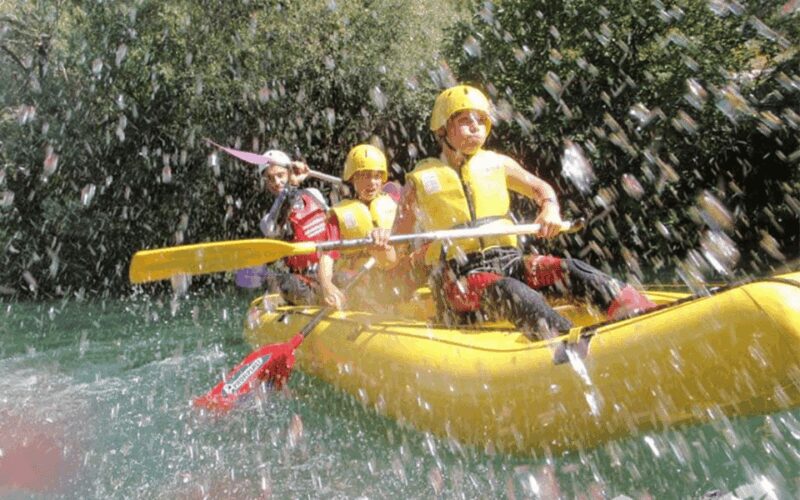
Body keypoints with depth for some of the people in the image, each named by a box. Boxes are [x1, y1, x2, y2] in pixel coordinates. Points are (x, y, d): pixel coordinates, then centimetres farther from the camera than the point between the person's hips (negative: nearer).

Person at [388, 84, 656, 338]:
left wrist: (550, 210, 3)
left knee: (572, 271, -19)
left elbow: (541, 188, 25)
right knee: (516, 294, -34)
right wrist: (380, 246, -17)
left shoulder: (497, 164, 12)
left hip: (509, 261, 5)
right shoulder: (420, 181, 2)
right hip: (459, 276, -4)